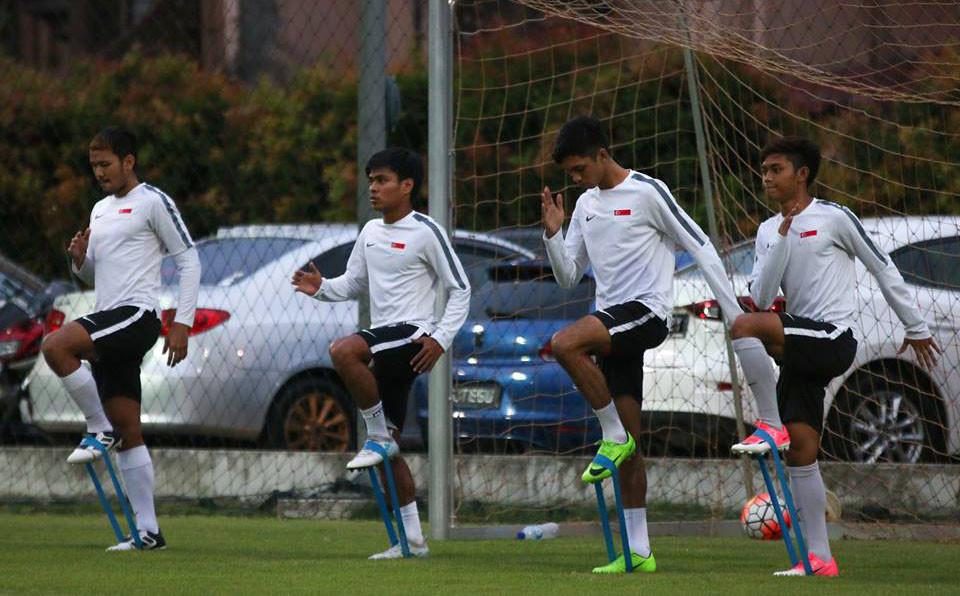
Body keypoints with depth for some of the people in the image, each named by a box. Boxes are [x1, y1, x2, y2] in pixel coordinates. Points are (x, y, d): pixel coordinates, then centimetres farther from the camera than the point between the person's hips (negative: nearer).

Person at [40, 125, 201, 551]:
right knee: (129, 432, 4)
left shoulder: (152, 202, -3)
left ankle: (100, 431, -14)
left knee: (55, 346, -29)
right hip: (108, 323, 8)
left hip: (136, 314, -8)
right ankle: (148, 531, 4)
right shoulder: (100, 210, 22)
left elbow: (188, 260, -5)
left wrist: (182, 324, -12)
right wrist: (80, 259, 6)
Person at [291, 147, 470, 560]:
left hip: (413, 335, -8)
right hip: (384, 340, 8)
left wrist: (441, 339, -15)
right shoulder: (371, 232, 15)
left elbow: (460, 289, -5)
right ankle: (413, 539, 12)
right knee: (389, 452, 7)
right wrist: (321, 288, 3)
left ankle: (378, 436, -18)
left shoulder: (425, 232, -7)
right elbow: (354, 284, 24)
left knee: (343, 352, -34)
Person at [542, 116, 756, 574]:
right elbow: (568, 277, 19)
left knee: (565, 344, -32)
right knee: (628, 444, 5)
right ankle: (638, 552, 6)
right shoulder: (586, 205, 16)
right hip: (612, 323, 7)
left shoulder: (647, 192, -6)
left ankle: (614, 437, -16)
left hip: (647, 311, -7)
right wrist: (553, 233, 1)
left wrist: (735, 314, -7)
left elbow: (700, 247, -5)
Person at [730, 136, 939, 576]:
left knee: (745, 327, -28)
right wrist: (782, 237, -7)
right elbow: (761, 297, 2)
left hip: (834, 339, -7)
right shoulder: (768, 231, 15)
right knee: (800, 449, 0)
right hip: (803, 349, 7)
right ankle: (819, 559, 2)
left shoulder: (834, 218, -2)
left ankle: (770, 425, -17)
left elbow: (883, 269, 5)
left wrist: (916, 328, 10)